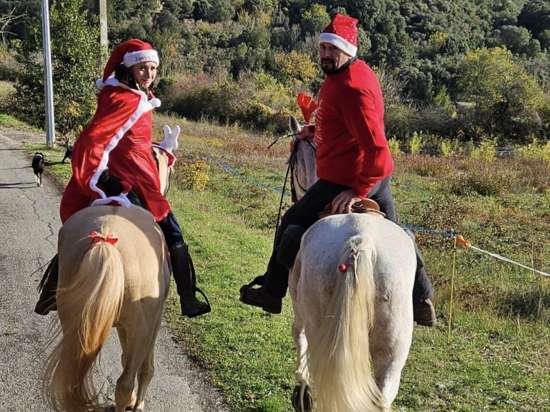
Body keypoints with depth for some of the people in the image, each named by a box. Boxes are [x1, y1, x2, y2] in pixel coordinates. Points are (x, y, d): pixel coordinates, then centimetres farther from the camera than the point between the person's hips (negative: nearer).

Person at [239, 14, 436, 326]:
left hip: (345, 180, -10)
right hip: (379, 174, 10)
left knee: (292, 226, 5)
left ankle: (272, 291, 18)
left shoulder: (350, 87, -24)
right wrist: (318, 130, 15)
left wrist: (358, 191, -28)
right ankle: (422, 300, 27)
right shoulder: (359, 72, 8)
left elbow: (376, 146, -29)